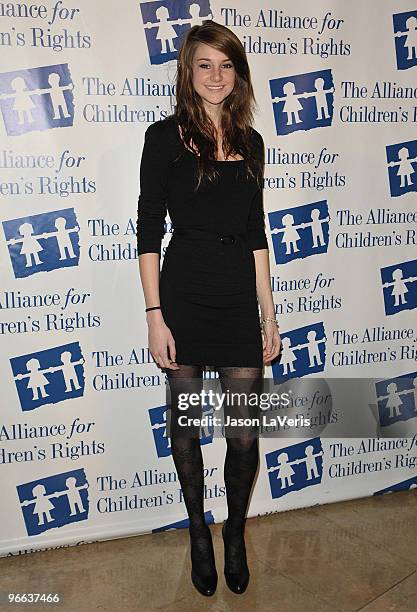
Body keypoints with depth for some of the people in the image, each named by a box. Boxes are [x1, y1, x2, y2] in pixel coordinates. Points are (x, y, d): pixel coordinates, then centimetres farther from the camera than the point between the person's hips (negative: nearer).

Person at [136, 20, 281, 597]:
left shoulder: (250, 142, 10)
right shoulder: (165, 137, -2)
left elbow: (256, 234, 11)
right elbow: (149, 233, -5)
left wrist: (268, 311, 8)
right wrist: (155, 316, -10)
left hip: (239, 295, 3)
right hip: (184, 293, -3)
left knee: (245, 435, 5)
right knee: (186, 423, 12)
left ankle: (236, 533, 33)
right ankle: (199, 531, 36)